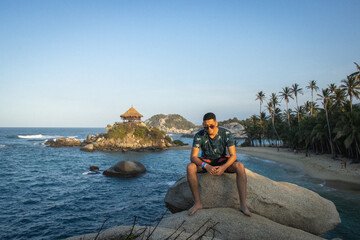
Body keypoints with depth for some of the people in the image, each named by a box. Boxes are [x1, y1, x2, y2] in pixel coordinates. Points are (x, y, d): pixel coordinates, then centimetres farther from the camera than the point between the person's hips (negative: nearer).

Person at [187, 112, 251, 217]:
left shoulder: (226, 134, -18)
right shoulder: (199, 136, -18)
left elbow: (233, 155, -18)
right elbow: (193, 157, -22)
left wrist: (223, 167, -37)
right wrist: (206, 166, -41)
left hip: (222, 161, 0)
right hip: (206, 161, 0)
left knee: (240, 166, -30)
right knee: (190, 167, -31)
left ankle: (243, 204, -28)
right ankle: (197, 203, -24)